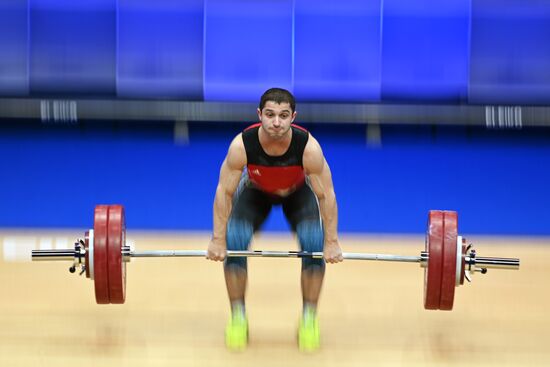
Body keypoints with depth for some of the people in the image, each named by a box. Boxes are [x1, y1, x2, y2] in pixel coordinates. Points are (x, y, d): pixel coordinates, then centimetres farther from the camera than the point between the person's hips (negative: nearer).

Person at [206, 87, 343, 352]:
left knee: (315, 246, -20)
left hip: (298, 192, 0)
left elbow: (326, 195, -27)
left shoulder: (308, 147, -40)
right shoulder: (241, 145, -39)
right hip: (256, 191, 0)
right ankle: (237, 318, -1)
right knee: (233, 243, -19)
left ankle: (309, 319, -1)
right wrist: (218, 239, -24)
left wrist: (331, 242, -24)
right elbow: (224, 191, -26)